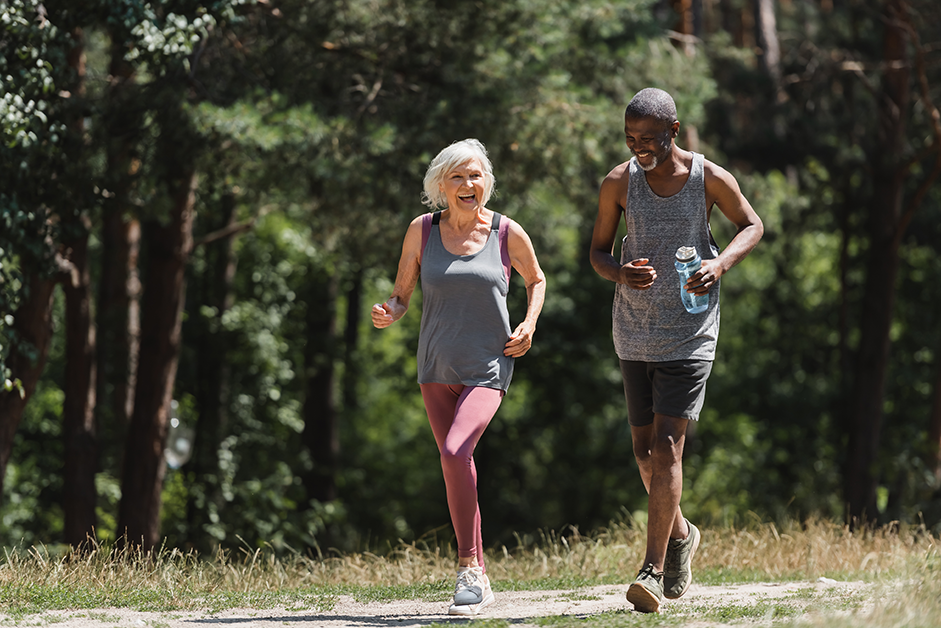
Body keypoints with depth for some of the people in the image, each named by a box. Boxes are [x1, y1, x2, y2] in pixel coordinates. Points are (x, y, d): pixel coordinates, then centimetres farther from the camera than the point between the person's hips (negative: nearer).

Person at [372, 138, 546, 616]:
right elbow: (401, 294, 6)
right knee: (457, 468, 10)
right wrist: (388, 313, -16)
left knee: (455, 453, -25)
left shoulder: (507, 234, -4)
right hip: (436, 366, 4)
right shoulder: (422, 231, 0)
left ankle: (470, 569, -16)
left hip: (487, 367, -4)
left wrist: (529, 325, -2)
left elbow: (536, 280, 15)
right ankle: (476, 575, 23)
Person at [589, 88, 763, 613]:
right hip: (634, 333, 4)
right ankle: (680, 534, 39)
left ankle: (654, 571, -13)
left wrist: (721, 263, -12)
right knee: (644, 448, 12)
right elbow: (598, 250, 7)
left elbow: (752, 225, 8)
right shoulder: (619, 183, -4)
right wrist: (621, 274, -17)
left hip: (690, 335, -4)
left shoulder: (710, 179, -9)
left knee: (667, 446, -14)